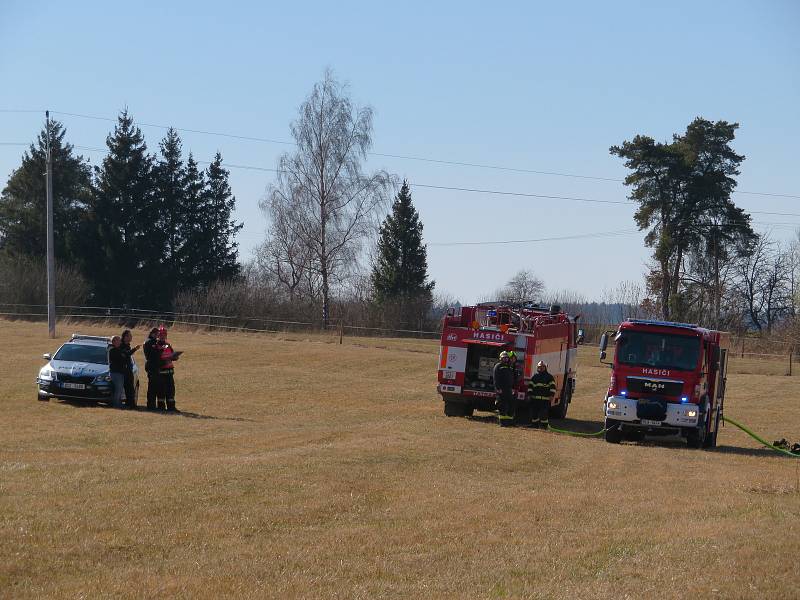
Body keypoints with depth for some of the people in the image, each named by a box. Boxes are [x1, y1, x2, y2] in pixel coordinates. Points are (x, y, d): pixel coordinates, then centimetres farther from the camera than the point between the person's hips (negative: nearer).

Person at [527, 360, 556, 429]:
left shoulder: (549, 377, 7)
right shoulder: (534, 376, 15)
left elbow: (552, 386, 2)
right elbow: (530, 385, 16)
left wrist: (551, 395, -11)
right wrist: (529, 394, 6)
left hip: (545, 399, -3)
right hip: (535, 398, 3)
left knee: (544, 413, -8)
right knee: (535, 412, 4)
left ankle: (544, 425, -4)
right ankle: (534, 424, 12)